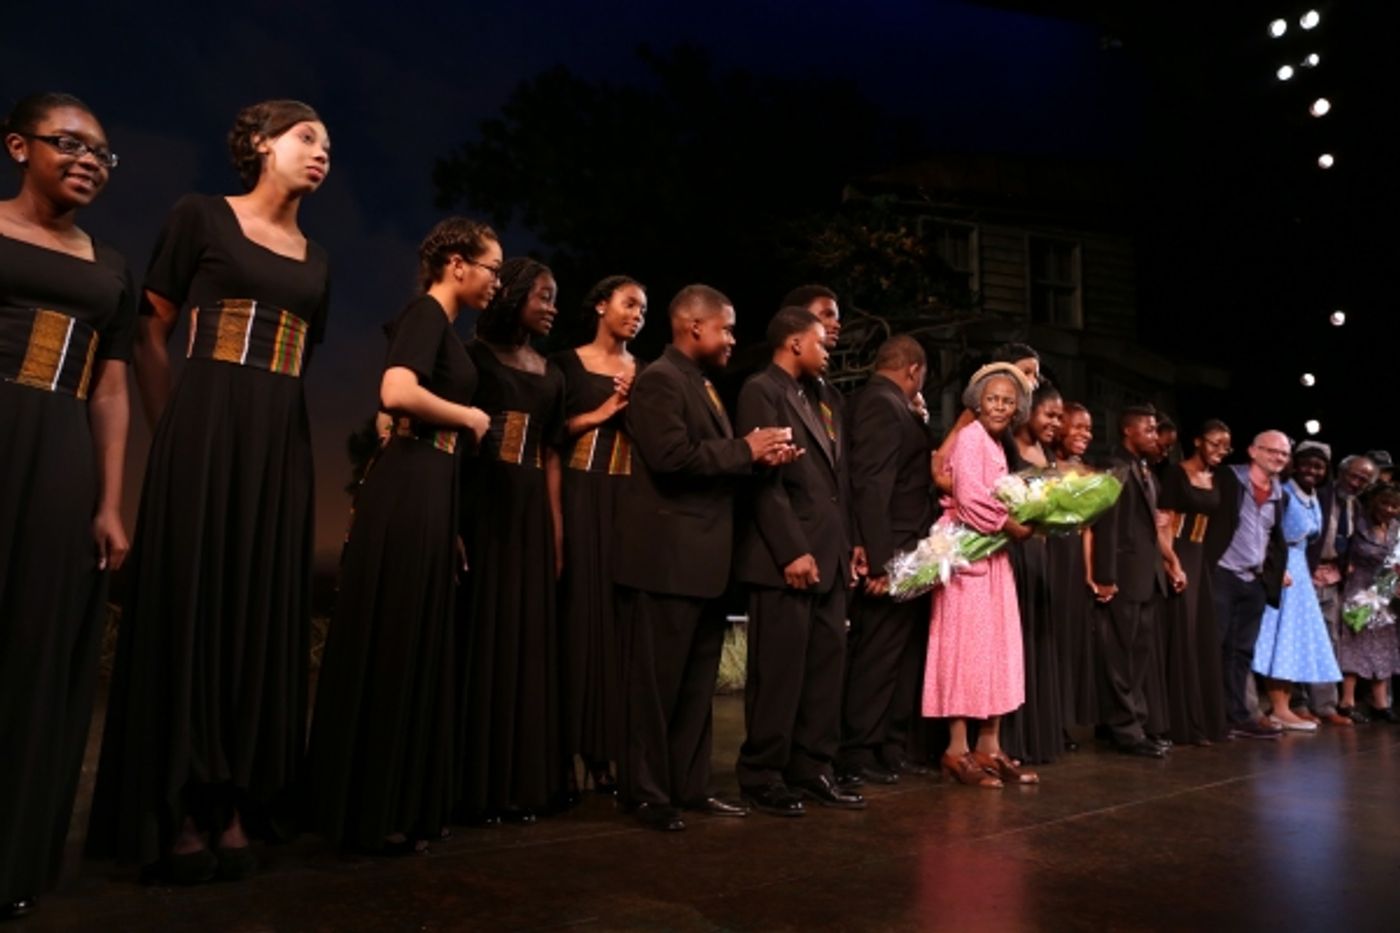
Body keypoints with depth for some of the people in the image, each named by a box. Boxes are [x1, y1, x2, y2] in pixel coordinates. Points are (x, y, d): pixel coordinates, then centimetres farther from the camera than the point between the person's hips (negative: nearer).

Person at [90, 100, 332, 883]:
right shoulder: (202, 217, 4)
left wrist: (274, 425, 11)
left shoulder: (316, 262, 18)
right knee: (190, 603, -3)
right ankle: (180, 811, 4)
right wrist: (173, 433, -1)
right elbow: (151, 333, 2)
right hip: (205, 431, -5)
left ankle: (235, 808, 9)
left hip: (282, 447, 5)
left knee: (263, 614, 3)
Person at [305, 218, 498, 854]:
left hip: (428, 493, 10)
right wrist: (470, 416, -11)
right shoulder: (425, 314, -9)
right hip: (406, 495, -10)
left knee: (417, 647, 12)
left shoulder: (442, 323, 20)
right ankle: (373, 814, 9)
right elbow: (397, 392, -27)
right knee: (390, 649, -3)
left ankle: (399, 805, 23)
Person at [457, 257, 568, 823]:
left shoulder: (551, 376, 16)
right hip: (480, 508, -5)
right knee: (478, 639, -4)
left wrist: (558, 529, 3)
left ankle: (520, 783, 14)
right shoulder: (474, 357, 2)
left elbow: (552, 456, 12)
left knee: (527, 641, 6)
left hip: (531, 516, 5)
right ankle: (471, 786, 5)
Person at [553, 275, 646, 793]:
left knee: (626, 615, -1)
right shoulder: (569, 363, 7)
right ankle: (587, 750, 3)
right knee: (585, 610, -4)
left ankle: (619, 751, 4)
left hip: (631, 499, 3)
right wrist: (598, 415, -7)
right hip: (584, 496, -3)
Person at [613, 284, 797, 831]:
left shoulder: (702, 384, 19)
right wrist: (745, 449, -15)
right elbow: (672, 457, -24)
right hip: (667, 558, -10)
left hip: (703, 559, 10)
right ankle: (646, 794, 13)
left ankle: (690, 786, 26)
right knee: (656, 683, 1)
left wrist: (758, 454, 2)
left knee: (698, 683, 15)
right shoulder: (659, 380, -11)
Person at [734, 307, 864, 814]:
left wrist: (847, 545, 12)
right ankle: (763, 776, 11)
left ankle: (812, 768, 20)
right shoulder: (761, 391, -6)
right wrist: (793, 551, -19)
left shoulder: (815, 398, 21)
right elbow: (766, 480, -15)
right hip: (787, 559, -8)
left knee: (827, 665, 10)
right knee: (779, 671, -1)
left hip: (828, 557, 8)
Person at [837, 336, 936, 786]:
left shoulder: (881, 402, 17)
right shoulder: (881, 403, -15)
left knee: (900, 656, 17)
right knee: (877, 659, -2)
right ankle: (857, 758, 8)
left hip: (899, 556, 11)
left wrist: (918, 425, 16)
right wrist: (880, 561, -27)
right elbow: (872, 486, -24)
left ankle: (889, 749, 27)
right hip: (891, 557, -11)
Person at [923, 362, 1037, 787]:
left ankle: (989, 748, 13)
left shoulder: (996, 445, 18)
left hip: (992, 554, 9)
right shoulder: (970, 437, -10)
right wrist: (1018, 528, -11)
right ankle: (958, 750, 0)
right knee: (968, 648, -7)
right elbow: (972, 500, -20)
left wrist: (1016, 525, 1)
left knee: (997, 649, 8)